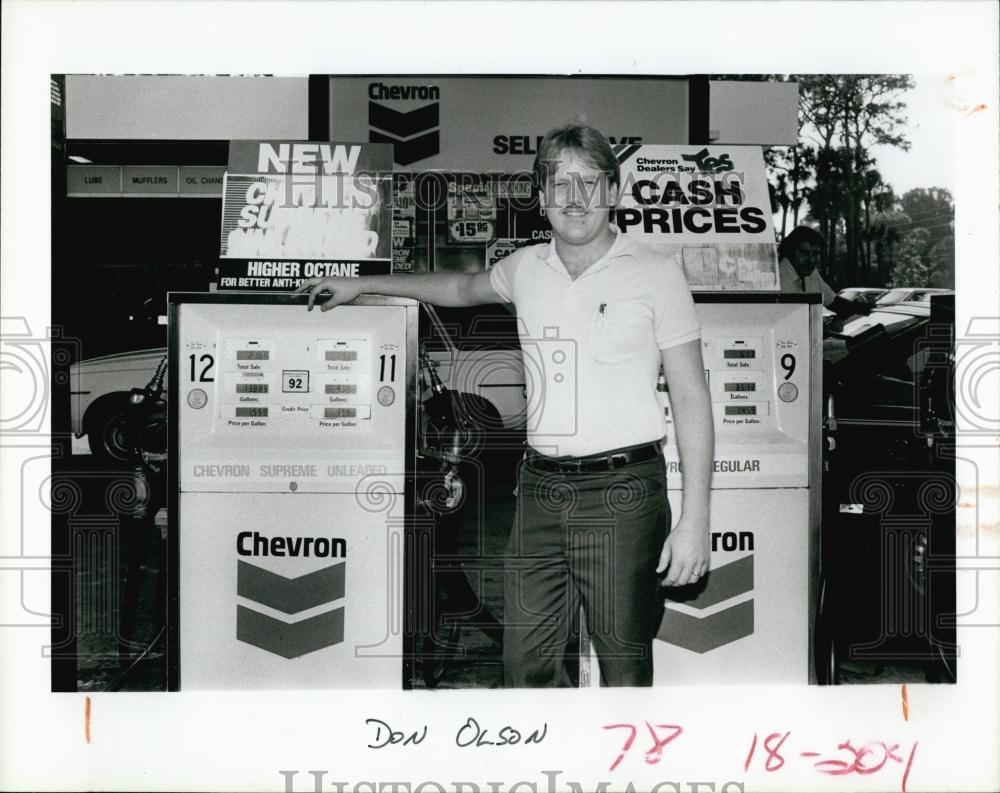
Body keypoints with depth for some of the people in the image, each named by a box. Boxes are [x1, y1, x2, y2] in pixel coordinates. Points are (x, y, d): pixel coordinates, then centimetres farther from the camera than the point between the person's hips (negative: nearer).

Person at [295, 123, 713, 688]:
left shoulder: (656, 274, -2)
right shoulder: (525, 269, 11)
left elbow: (692, 398, -4)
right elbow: (463, 288, 33)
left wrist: (695, 521, -10)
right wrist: (361, 285, 36)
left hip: (622, 492, -4)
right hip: (541, 488, 4)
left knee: (625, 666, 1)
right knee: (527, 661, 4)